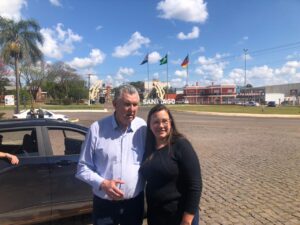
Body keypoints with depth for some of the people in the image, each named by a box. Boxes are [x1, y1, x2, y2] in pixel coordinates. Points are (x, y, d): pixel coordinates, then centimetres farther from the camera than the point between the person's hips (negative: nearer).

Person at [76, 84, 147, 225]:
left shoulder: (143, 128, -6)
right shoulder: (97, 128, -11)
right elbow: (83, 168, -5)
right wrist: (103, 183, -18)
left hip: (135, 202, 2)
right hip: (104, 204, -1)